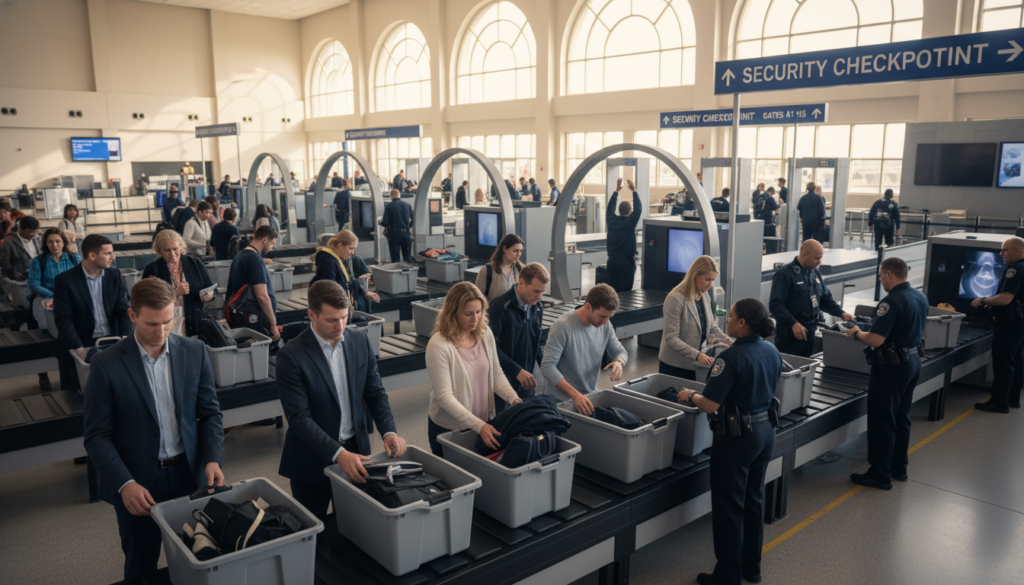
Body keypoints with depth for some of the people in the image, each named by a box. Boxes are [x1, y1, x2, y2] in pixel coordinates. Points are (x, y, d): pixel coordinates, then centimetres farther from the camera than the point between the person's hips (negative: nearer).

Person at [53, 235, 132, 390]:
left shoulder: (115, 275, 6)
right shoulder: (65, 280, -4)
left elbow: (123, 310, 3)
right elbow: (63, 320, -9)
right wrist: (80, 349, -21)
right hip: (79, 345, -2)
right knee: (79, 394, -15)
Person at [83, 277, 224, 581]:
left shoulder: (194, 351, -4)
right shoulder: (106, 364, -12)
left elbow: (209, 412, 2)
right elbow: (97, 435, -9)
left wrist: (213, 458, -13)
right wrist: (124, 484, -21)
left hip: (190, 475, 2)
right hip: (135, 483, -2)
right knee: (141, 570, 18)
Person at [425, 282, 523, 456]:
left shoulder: (485, 333, -3)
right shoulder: (438, 346, -21)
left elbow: (496, 374, 4)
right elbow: (444, 397, -21)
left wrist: (514, 399, -14)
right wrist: (479, 426, -26)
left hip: (485, 423, 5)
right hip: (448, 429, -5)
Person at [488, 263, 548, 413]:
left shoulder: (537, 308, 7)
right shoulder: (500, 306, -16)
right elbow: (491, 346, -19)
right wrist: (517, 370, -23)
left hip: (526, 383, 6)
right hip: (503, 382, -6)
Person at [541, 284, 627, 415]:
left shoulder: (605, 325, -1)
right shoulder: (563, 326, -21)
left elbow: (619, 350, 13)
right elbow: (547, 367, -24)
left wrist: (619, 362, -13)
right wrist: (575, 395, -33)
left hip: (591, 398, 6)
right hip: (564, 401, -5)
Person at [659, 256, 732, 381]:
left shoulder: (705, 297, 6)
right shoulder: (676, 299, -18)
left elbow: (712, 327, 16)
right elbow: (671, 338, -22)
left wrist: (727, 340, -3)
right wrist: (697, 355, -31)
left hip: (696, 365, 7)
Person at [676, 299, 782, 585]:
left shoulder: (732, 357, -23)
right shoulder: (772, 352, 1)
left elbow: (711, 405, -24)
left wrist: (690, 395, -4)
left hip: (737, 437, -8)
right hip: (766, 431, 8)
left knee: (729, 508, 6)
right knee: (754, 500, 21)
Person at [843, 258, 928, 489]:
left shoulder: (893, 301, -23)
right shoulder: (921, 297, 6)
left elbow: (875, 340, -26)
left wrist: (857, 333, -8)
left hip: (892, 365, -9)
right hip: (913, 360, 9)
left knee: (882, 422, 0)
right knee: (901, 418, 19)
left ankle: (880, 474, 7)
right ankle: (899, 468, 29)